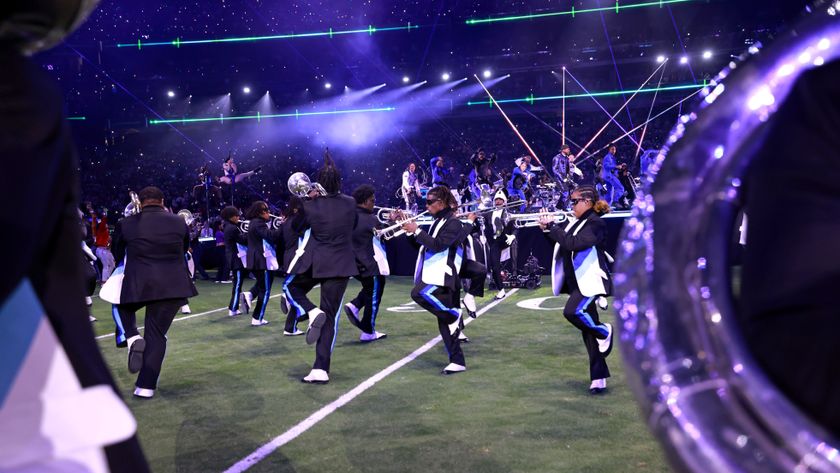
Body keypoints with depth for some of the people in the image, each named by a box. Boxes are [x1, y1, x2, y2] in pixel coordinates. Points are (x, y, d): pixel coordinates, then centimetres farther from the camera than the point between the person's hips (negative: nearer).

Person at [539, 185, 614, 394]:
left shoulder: (595, 223, -11)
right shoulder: (577, 223, 15)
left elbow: (572, 243, -23)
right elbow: (563, 244, 17)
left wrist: (552, 226, -17)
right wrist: (548, 229, 4)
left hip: (589, 280, -9)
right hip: (577, 282, 9)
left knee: (572, 312, -30)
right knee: (588, 330, 9)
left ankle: (604, 332, -1)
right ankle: (599, 378, 14)